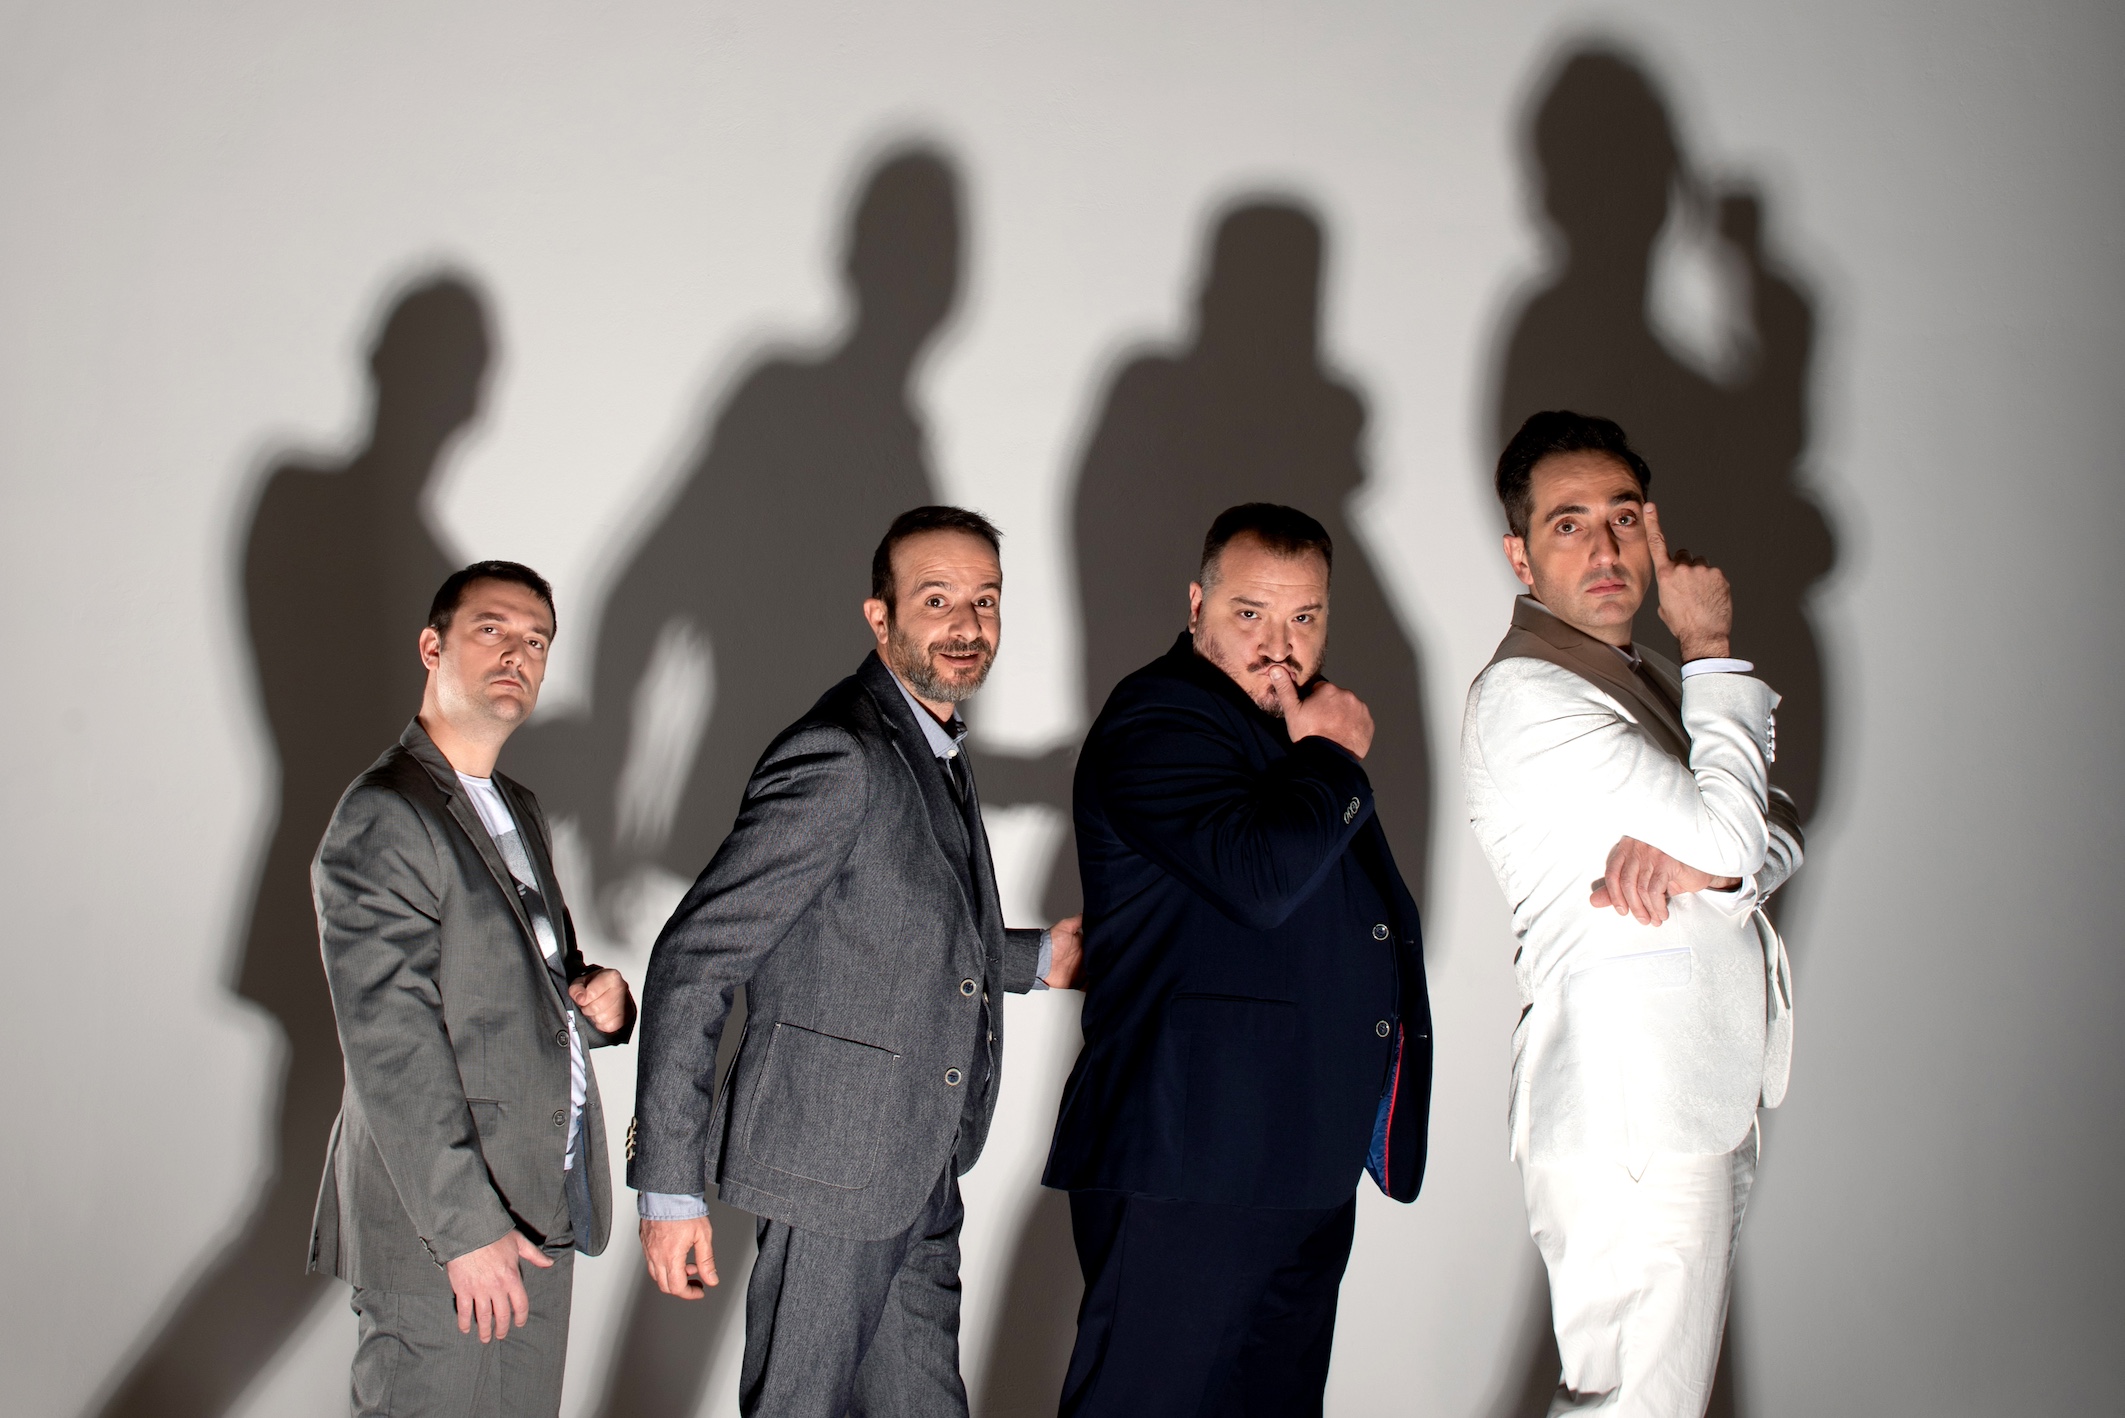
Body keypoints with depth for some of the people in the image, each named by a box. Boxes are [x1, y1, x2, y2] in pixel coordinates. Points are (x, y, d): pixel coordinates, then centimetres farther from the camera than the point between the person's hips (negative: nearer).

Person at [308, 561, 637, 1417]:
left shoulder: (516, 810, 16)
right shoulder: (382, 822, -13)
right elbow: (391, 1053, -18)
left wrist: (595, 1001, 2)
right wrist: (466, 1228, -20)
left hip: (541, 1206, 8)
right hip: (437, 1229, -8)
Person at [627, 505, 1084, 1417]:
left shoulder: (937, 746, 13)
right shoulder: (837, 758, -18)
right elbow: (692, 963, -19)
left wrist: (1035, 959, 13)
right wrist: (669, 1188, -20)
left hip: (920, 1180, 9)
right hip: (835, 1171, -9)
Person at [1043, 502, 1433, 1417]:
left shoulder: (1292, 721, 21)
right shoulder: (1158, 720, -9)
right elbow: (1263, 875, -26)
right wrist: (1331, 755, -11)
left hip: (1304, 1164, 10)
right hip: (1191, 1166, -10)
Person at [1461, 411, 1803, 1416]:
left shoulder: (1645, 679, 19)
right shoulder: (1523, 694, -13)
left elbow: (1777, 833, 10)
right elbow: (1727, 836, -18)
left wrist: (1692, 858, -14)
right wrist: (1711, 649, -7)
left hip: (1700, 1100, 9)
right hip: (1626, 1115, -9)